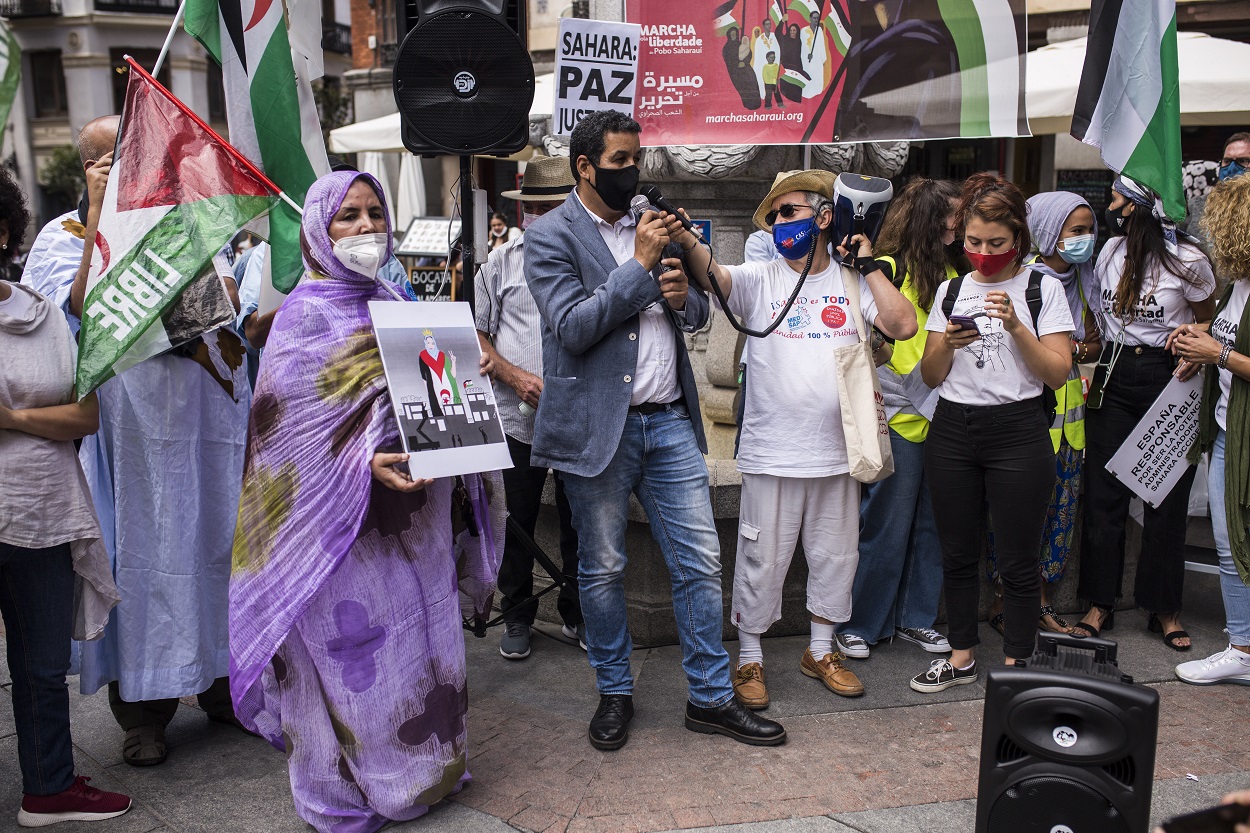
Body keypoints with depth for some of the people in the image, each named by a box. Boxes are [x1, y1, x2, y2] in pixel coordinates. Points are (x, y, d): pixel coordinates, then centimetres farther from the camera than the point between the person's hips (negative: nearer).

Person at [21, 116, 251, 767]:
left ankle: (220, 683, 26)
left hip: (207, 417, 4)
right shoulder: (64, 236, 2)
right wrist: (99, 215, -17)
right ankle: (143, 708, 17)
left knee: (215, 540, 10)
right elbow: (83, 311, -18)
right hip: (133, 426, -3)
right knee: (141, 551, 3)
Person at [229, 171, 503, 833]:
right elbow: (287, 425, -14)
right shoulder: (305, 314, -8)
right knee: (358, 648, 1)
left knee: (424, 642, 14)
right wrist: (366, 464, -26)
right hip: (344, 522, -6)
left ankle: (425, 769, 33)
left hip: (414, 510, 6)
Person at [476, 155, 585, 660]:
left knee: (579, 522, 10)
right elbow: (477, 334, 7)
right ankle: (517, 617, 27)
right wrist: (516, 376, -9)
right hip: (517, 419, 1)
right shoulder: (501, 262, 7)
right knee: (516, 523, 9)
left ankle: (576, 615, 28)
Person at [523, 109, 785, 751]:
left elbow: (699, 315, 19)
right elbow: (573, 326, -15)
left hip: (670, 421, 5)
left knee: (701, 563, 6)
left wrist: (683, 296, -4)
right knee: (602, 570, 9)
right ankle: (614, 693, 27)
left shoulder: (652, 227, 13)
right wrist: (640, 266, -16)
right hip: (599, 426, -5)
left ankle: (710, 698, 19)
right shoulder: (550, 235, -4)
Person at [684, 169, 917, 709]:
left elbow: (904, 326, -6)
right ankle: (749, 660, 22)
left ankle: (820, 652, 34)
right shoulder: (759, 281, -1)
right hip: (771, 456, -3)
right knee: (762, 561, 6)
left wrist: (868, 264, -3)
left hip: (837, 454, 3)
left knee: (834, 557, 16)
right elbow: (709, 272, -20)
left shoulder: (853, 284, 6)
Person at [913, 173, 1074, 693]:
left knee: (1017, 562, 2)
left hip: (1018, 433, -4)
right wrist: (947, 344, -10)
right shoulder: (950, 290, 10)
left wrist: (1016, 326, -18)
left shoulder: (1042, 289, 0)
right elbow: (931, 376, 10)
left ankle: (1014, 666, 16)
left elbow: (1058, 373, -6)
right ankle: (961, 658, 25)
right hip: (952, 431, 4)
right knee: (957, 554, 11)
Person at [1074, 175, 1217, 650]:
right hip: (1115, 376, 4)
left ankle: (1164, 609, 18)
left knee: (1167, 498, 4)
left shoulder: (1188, 262, -10)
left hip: (1167, 379, -4)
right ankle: (1099, 603, 13)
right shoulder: (1111, 250, 4)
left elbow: (1208, 323, 3)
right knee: (1102, 494, 3)